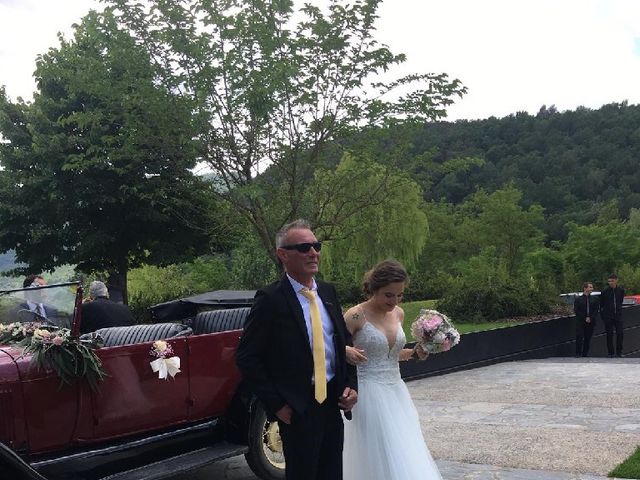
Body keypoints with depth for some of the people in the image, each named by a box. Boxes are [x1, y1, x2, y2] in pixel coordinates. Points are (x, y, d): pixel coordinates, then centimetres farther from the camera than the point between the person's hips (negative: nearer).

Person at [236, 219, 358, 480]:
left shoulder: (328, 292, 7)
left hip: (334, 400, 6)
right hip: (298, 409, -6)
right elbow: (246, 357, -12)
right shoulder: (270, 299, -13)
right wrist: (276, 404, -12)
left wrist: (351, 384, 4)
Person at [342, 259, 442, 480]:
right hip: (370, 393, -6)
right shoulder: (356, 316, -12)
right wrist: (347, 352, -28)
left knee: (407, 457, 8)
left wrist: (414, 353, 5)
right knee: (378, 459, -4)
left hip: (396, 391, 6)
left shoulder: (398, 314, 8)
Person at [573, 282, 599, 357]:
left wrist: (590, 318, -10)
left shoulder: (595, 299, 8)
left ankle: (585, 354, 13)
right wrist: (585, 318, -10)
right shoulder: (578, 299, 1)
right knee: (579, 338, -11)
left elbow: (597, 311, 4)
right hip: (580, 322, -2)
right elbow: (576, 311, -3)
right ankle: (578, 354, -6)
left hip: (591, 322, 2)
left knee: (588, 339, 4)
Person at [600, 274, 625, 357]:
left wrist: (618, 309, 12)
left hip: (618, 315, 2)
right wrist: (603, 315, 3)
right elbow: (601, 304, 0)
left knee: (620, 333, 1)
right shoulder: (605, 291, -8)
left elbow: (621, 301, 15)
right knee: (609, 334, 4)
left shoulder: (621, 290, 0)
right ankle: (610, 353, 12)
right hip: (608, 316, -2)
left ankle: (619, 352, 13)